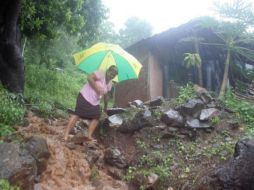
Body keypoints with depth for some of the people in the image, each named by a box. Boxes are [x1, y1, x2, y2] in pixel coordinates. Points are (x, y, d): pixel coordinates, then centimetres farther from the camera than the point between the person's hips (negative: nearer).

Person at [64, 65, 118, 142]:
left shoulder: (110, 84, 12)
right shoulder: (101, 74, -11)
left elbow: (105, 95, 22)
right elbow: (89, 78, -24)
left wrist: (105, 108, 26)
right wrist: (96, 88, -25)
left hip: (95, 102, 8)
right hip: (85, 97, -8)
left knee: (96, 117, 0)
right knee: (77, 114, -13)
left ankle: (89, 136, 7)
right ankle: (66, 135, -11)